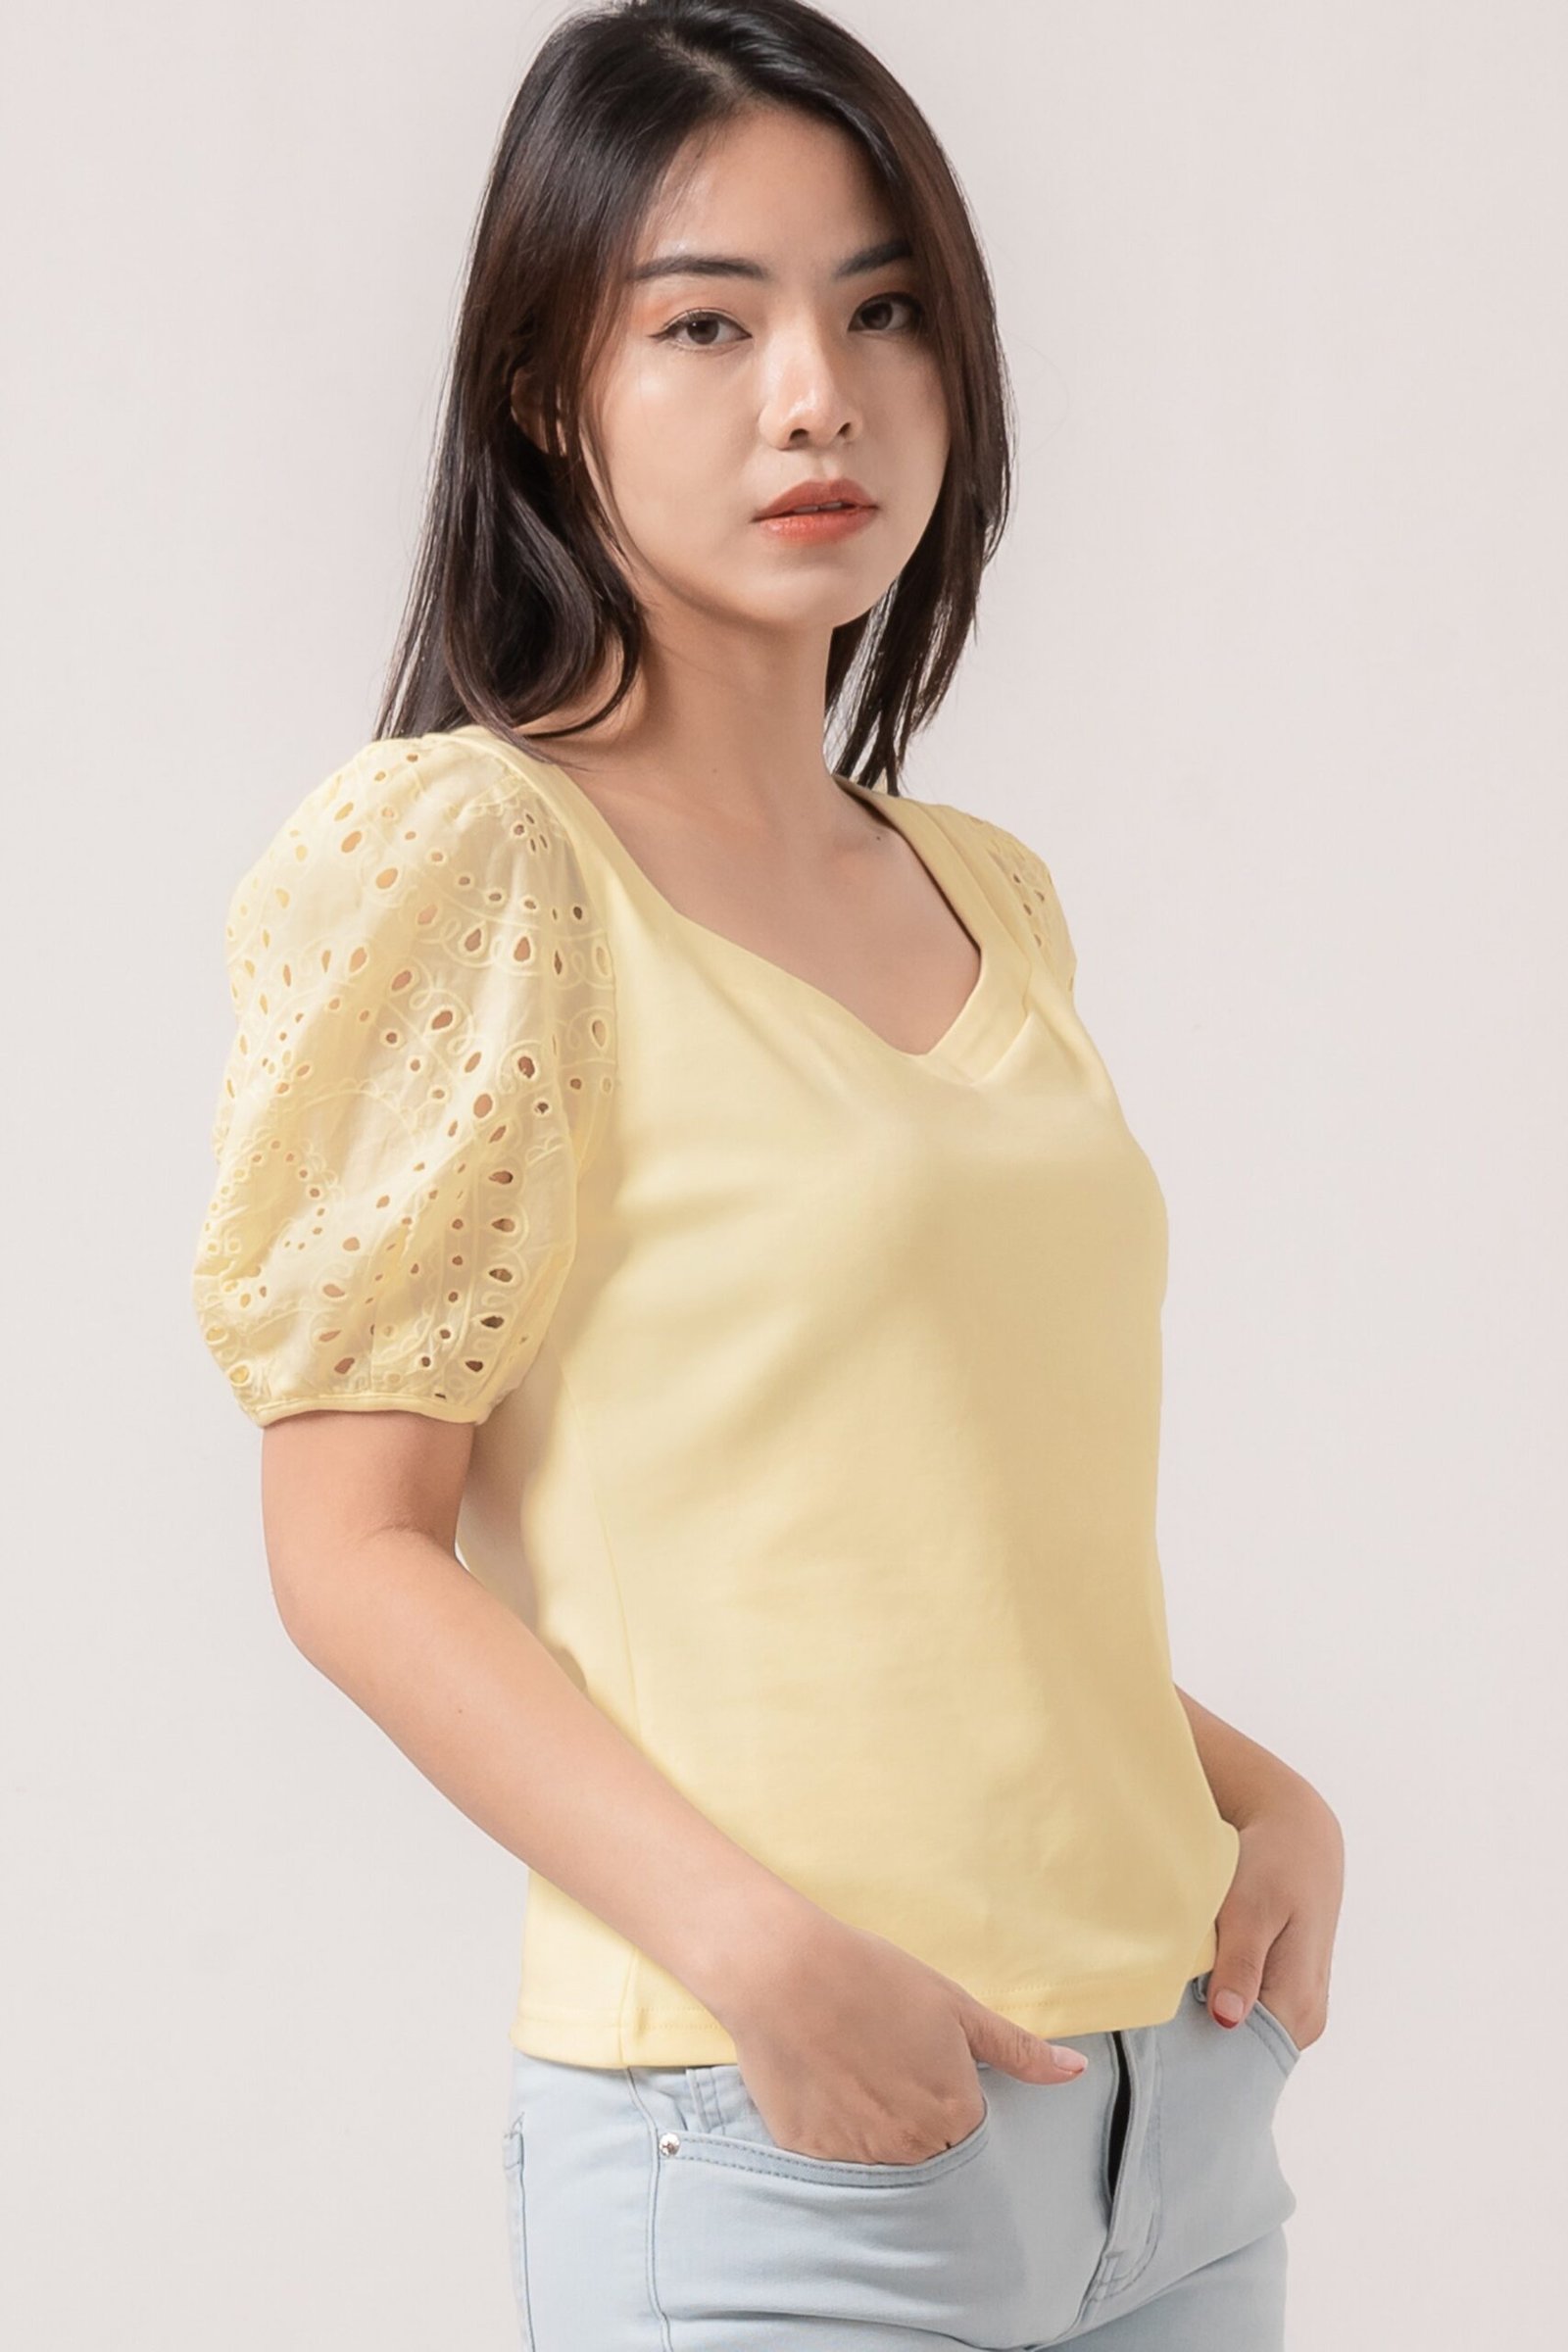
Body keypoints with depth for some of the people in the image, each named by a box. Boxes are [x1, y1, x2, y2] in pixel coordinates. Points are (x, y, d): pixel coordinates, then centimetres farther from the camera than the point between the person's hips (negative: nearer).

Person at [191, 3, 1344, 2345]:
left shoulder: (989, 893, 11)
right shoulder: (470, 856, -8)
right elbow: (356, 1544, -11)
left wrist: (1256, 1791, 4)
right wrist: (769, 1950, -20)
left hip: (1182, 2085, 6)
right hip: (768, 2140, -6)